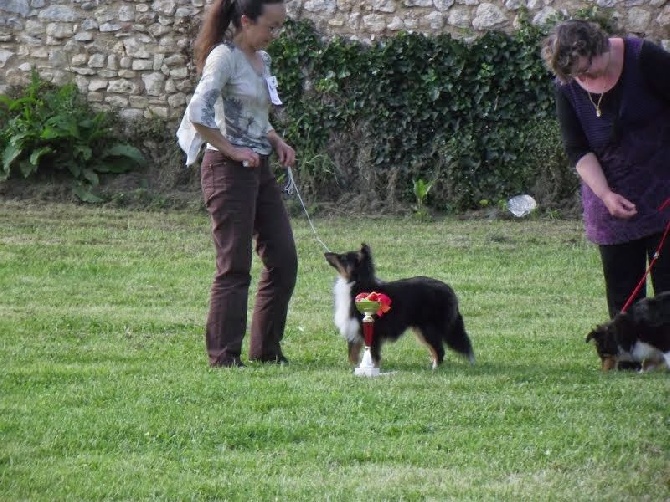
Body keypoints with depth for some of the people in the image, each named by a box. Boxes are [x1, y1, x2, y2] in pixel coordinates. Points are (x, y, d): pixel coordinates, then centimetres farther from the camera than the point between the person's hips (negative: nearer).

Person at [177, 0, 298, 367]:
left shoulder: (261, 59, 13)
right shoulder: (225, 56, -13)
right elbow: (198, 114, -23)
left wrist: (276, 141, 9)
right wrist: (231, 151, -19)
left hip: (260, 170, 9)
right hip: (228, 171, -9)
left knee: (284, 259, 7)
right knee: (235, 267, -4)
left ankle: (266, 349, 17)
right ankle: (224, 356, 4)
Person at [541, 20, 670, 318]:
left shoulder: (643, 59, -12)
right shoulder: (568, 87, -4)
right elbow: (578, 150, -2)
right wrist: (605, 194, -16)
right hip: (612, 198, 3)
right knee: (621, 293, 1)